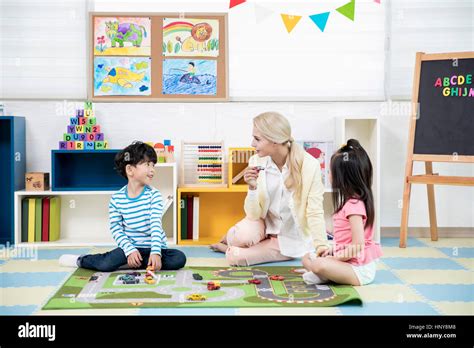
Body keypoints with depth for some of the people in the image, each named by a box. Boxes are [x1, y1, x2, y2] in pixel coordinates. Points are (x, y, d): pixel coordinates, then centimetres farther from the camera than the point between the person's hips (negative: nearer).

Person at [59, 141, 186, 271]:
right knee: (106, 264, -25)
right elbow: (116, 229, -4)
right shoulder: (116, 199, -4)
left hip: (154, 247, 1)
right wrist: (130, 250, -19)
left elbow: (156, 225, -17)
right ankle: (80, 260, 9)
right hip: (130, 246, -1)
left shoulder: (154, 195, -7)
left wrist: (155, 252, -30)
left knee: (179, 259, -25)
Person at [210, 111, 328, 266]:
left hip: (290, 237, -3)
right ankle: (230, 237, 6)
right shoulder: (256, 162, -12)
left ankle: (228, 247, 17)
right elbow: (254, 214, -11)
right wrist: (253, 188, -29)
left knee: (235, 257, -20)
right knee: (243, 235, -31)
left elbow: (314, 212, -20)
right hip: (265, 225, 3)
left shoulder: (309, 165, -22)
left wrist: (321, 245, -33)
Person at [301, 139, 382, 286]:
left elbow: (358, 246, -24)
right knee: (307, 258, 11)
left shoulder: (354, 205, -21)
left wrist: (334, 257, -15)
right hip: (352, 263, 11)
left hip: (360, 270, -11)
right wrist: (333, 250, 8)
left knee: (319, 264, -34)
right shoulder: (353, 201, 10)